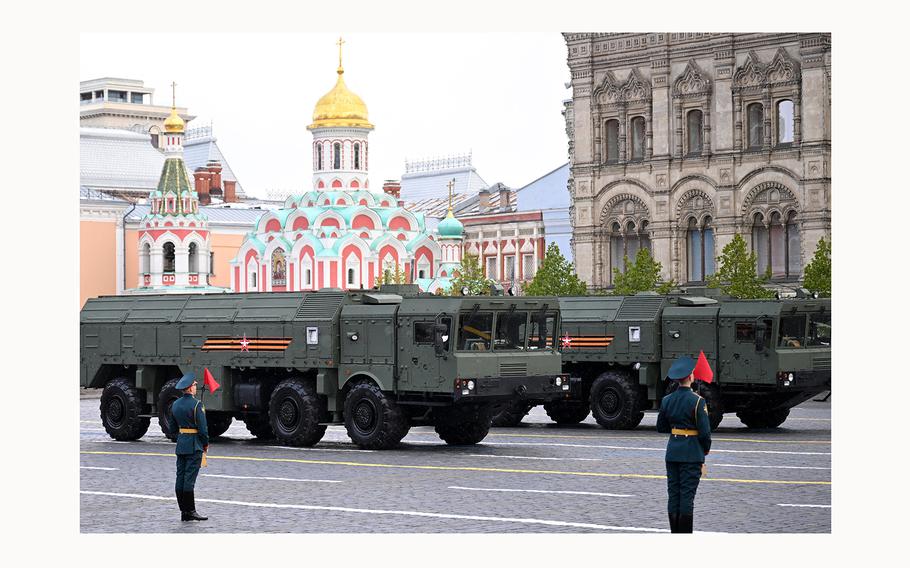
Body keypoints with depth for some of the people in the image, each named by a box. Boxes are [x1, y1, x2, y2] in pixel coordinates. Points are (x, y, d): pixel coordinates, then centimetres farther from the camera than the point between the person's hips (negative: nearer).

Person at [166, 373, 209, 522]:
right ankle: (190, 512, -6)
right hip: (194, 445, -7)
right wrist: (205, 444, -1)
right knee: (190, 479, -7)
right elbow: (203, 428, -15)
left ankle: (184, 511, 10)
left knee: (180, 478, 7)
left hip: (181, 444, 7)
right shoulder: (196, 404, -13)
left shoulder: (175, 404, 8)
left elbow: (172, 427, 14)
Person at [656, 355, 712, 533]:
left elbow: (661, 428, 12)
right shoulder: (697, 401, -13)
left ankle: (675, 534, 13)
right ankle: (685, 534, 1)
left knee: (673, 494, 10)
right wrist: (706, 449, 3)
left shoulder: (666, 400, 3)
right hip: (692, 454, -5)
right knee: (687, 495, -1)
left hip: (672, 452, 5)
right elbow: (705, 431, -13)